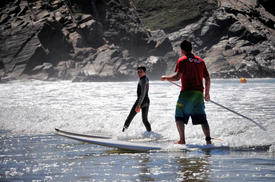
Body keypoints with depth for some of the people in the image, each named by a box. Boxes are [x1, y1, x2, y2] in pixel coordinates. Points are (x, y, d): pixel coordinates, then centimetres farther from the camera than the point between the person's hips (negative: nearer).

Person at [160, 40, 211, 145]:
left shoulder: (182, 60, -2)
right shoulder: (200, 61, 15)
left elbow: (177, 77, -12)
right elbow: (207, 79, 14)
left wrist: (165, 78, 4)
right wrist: (207, 93, 24)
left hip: (187, 92, -5)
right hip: (199, 93, 5)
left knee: (179, 116, 3)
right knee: (202, 118, 7)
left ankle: (182, 139, -8)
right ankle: (208, 139, -5)